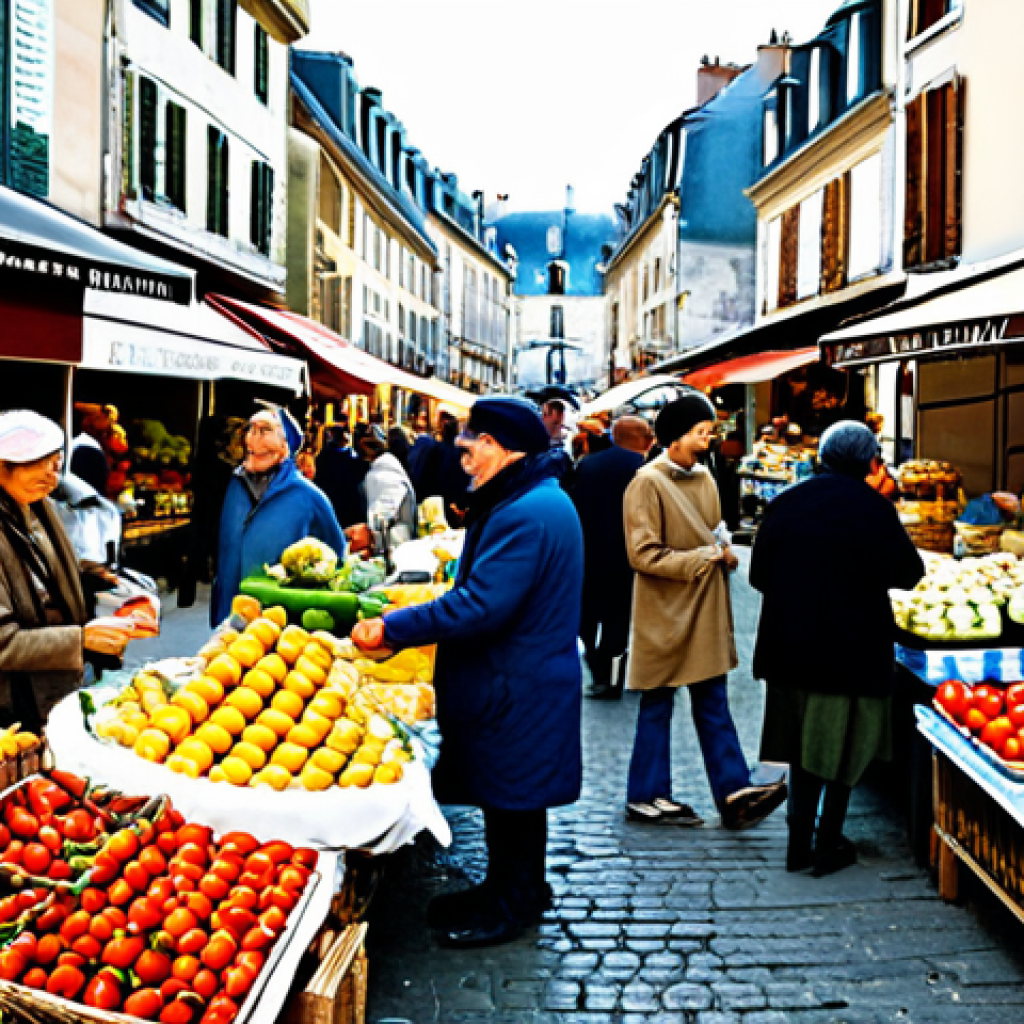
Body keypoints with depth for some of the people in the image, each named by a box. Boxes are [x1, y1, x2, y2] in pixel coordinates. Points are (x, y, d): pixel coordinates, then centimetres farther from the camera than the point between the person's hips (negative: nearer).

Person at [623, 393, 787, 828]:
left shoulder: (703, 477, 10)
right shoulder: (647, 483, -14)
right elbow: (643, 554, -18)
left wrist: (723, 551, -1)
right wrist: (702, 559, -17)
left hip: (706, 612, 7)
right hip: (665, 613, -7)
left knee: (712, 701, 8)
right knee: (657, 706, 3)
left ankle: (733, 791, 8)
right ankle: (645, 797, 14)